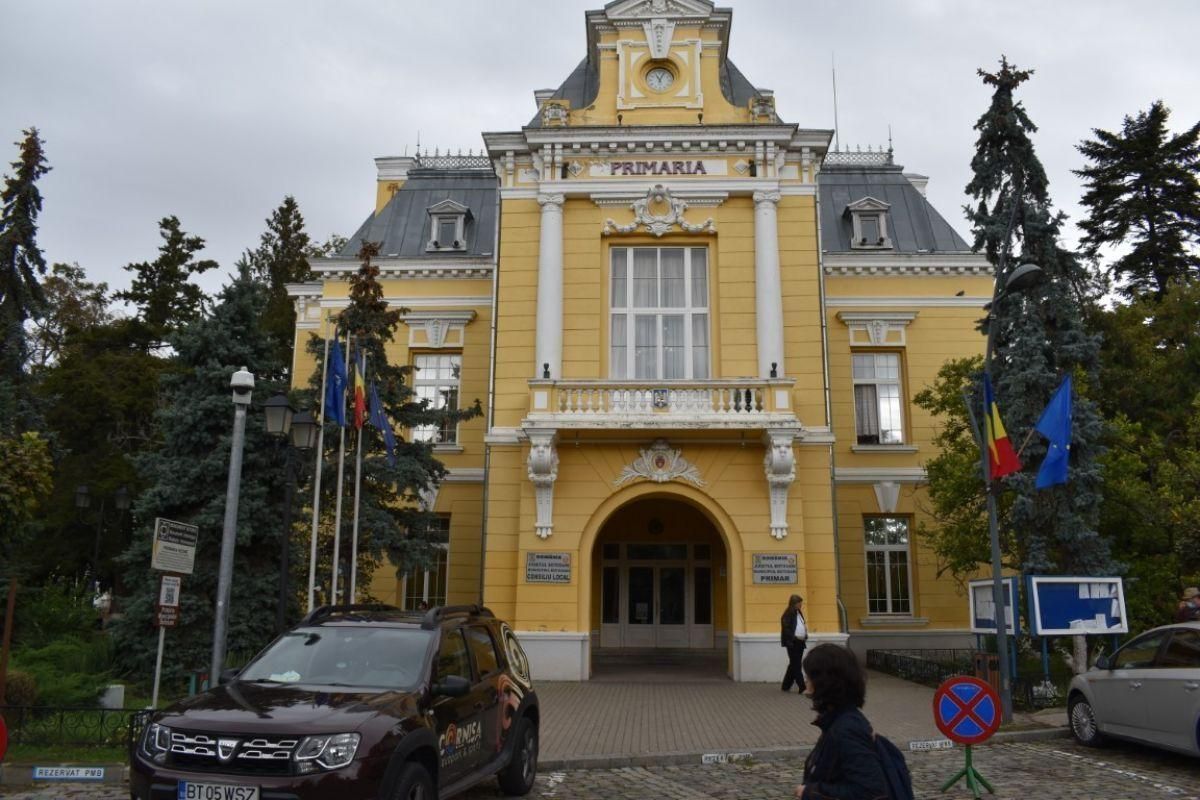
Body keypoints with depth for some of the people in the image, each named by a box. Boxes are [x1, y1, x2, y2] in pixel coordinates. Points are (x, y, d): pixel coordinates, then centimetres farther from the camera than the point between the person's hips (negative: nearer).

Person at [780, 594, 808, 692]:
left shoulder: (799, 613, 15)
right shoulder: (788, 615, -11)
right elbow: (786, 630, -16)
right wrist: (795, 637, -26)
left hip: (800, 643, 9)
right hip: (793, 643, -9)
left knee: (794, 665, 13)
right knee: (796, 666, -5)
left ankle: (786, 686, 23)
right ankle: (802, 688, -5)